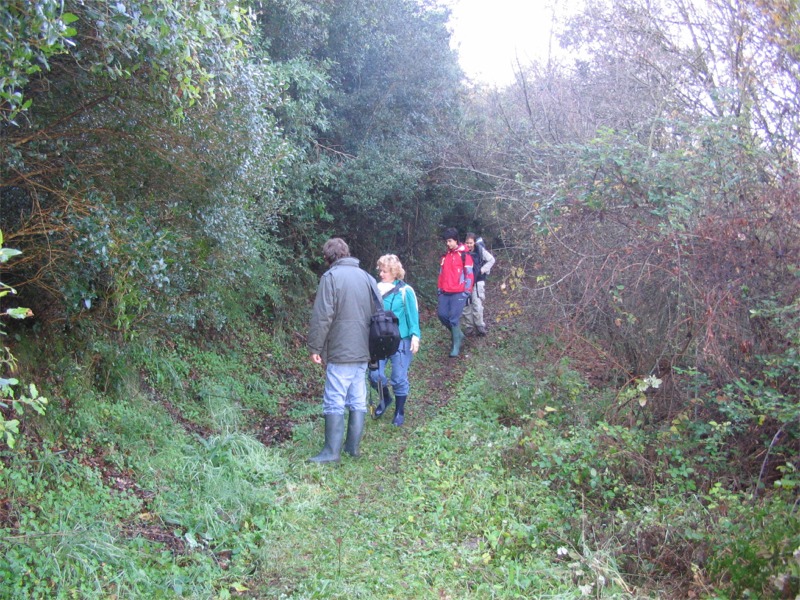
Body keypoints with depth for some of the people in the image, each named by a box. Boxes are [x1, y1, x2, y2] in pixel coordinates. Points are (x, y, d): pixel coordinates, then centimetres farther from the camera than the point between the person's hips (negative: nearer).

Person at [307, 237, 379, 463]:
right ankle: (353, 445, 19)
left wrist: (315, 347, -5)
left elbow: (322, 317, -14)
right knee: (358, 400, 11)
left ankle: (332, 451, 0)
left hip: (340, 352, -7)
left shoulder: (331, 277, -9)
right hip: (363, 351, 7)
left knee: (335, 402, -2)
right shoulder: (367, 277, 11)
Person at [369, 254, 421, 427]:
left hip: (401, 341, -3)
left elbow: (413, 315, -5)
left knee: (399, 378, 3)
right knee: (375, 374, 1)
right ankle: (386, 398, 33)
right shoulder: (377, 288, 1)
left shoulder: (405, 291, -9)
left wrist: (415, 336, -13)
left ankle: (400, 412, 24)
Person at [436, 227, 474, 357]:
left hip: (458, 293, -7)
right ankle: (457, 334, 25)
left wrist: (467, 291, -11)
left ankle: (456, 345, 4)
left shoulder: (464, 255, -5)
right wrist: (439, 289, 16)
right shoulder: (445, 256, 15)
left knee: (454, 318, -8)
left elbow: (469, 274, -8)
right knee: (442, 314, 3)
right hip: (445, 292, 7)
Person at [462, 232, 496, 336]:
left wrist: (483, 269, -4)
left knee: (477, 305, -9)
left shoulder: (480, 250, -8)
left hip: (478, 282, -2)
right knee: (466, 306, 5)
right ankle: (469, 327, 14)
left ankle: (480, 327, 2)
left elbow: (491, 260, 4)